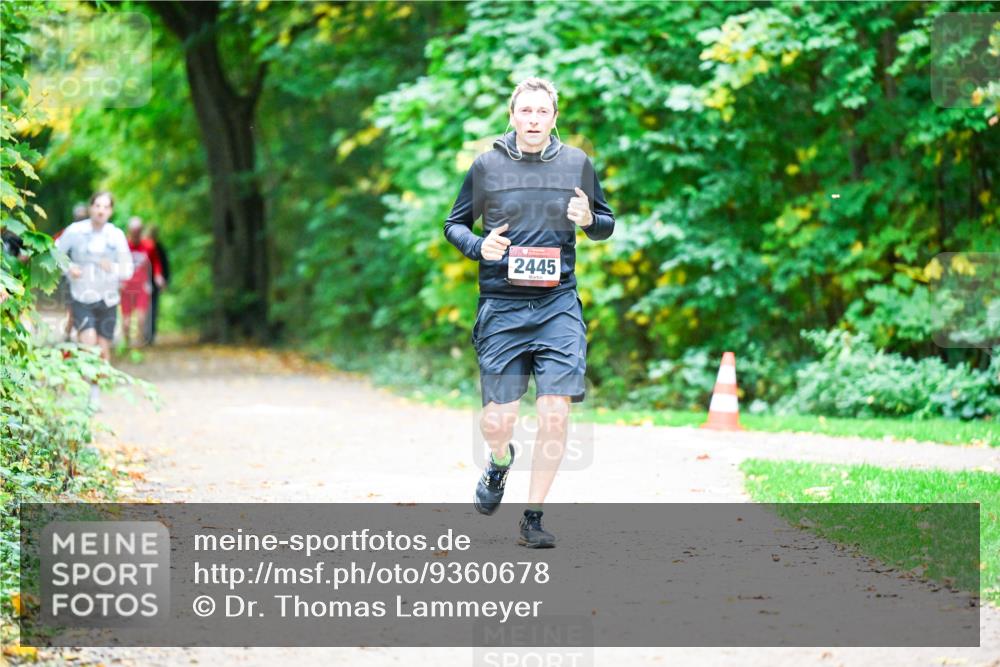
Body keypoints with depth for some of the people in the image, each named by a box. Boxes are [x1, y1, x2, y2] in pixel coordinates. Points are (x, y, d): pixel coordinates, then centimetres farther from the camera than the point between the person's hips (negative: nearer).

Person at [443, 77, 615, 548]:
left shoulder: (577, 163, 6)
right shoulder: (487, 165, 3)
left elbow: (606, 226, 17)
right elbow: (454, 224, 12)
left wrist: (589, 220, -7)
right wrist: (479, 246, -9)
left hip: (559, 306, 1)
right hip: (501, 307, -1)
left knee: (555, 414, -9)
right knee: (499, 419, -3)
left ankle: (533, 517, 5)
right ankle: (500, 460, 35)